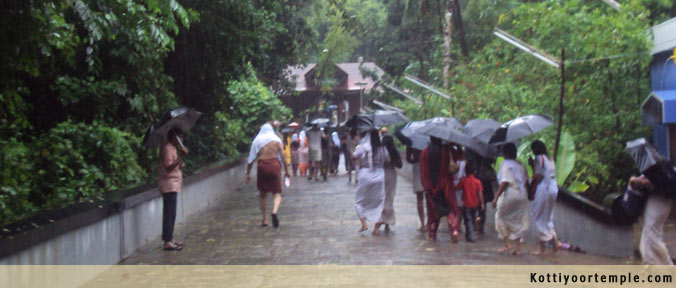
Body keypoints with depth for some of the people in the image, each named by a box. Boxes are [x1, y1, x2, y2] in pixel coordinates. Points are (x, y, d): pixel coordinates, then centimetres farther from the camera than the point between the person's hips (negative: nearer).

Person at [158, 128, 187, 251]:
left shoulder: (172, 148, 17)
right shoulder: (167, 149, -14)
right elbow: (168, 167, -24)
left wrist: (180, 164, 7)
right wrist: (181, 156, -29)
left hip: (173, 184, 10)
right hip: (169, 184, -10)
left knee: (170, 214, 12)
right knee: (169, 213, -10)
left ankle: (170, 239, 18)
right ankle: (167, 242, -11)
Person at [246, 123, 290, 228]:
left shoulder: (257, 140, 10)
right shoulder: (276, 140, 10)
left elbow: (251, 159, 6)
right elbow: (283, 156, 2)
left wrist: (248, 173, 9)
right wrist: (286, 170, 6)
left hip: (262, 166, 1)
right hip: (274, 165, -1)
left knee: (263, 194, 13)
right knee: (277, 193, 1)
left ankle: (264, 219, 11)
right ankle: (274, 211, -27)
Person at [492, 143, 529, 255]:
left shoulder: (506, 164, -9)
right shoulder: (521, 165, 12)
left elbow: (504, 183, -17)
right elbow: (526, 182, 14)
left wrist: (496, 197, -15)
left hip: (509, 195, -7)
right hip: (522, 196, 7)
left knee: (500, 218, 9)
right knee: (518, 221, 10)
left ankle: (507, 244, 4)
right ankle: (518, 248, 7)